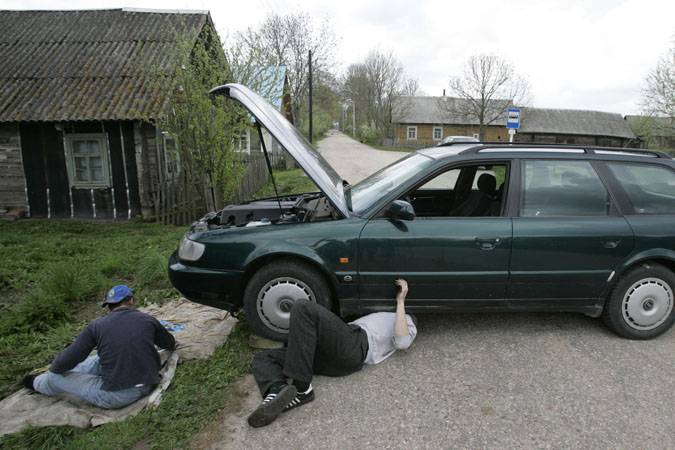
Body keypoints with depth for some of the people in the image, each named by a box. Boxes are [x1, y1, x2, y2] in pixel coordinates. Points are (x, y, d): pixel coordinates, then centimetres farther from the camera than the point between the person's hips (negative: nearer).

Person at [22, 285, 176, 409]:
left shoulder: (97, 326, -7)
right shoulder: (148, 320, 0)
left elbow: (67, 361, -4)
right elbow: (170, 344, 15)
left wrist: (53, 369, 19)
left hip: (117, 396, -4)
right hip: (148, 385, 4)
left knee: (55, 376, 14)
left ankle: (37, 383, 46)